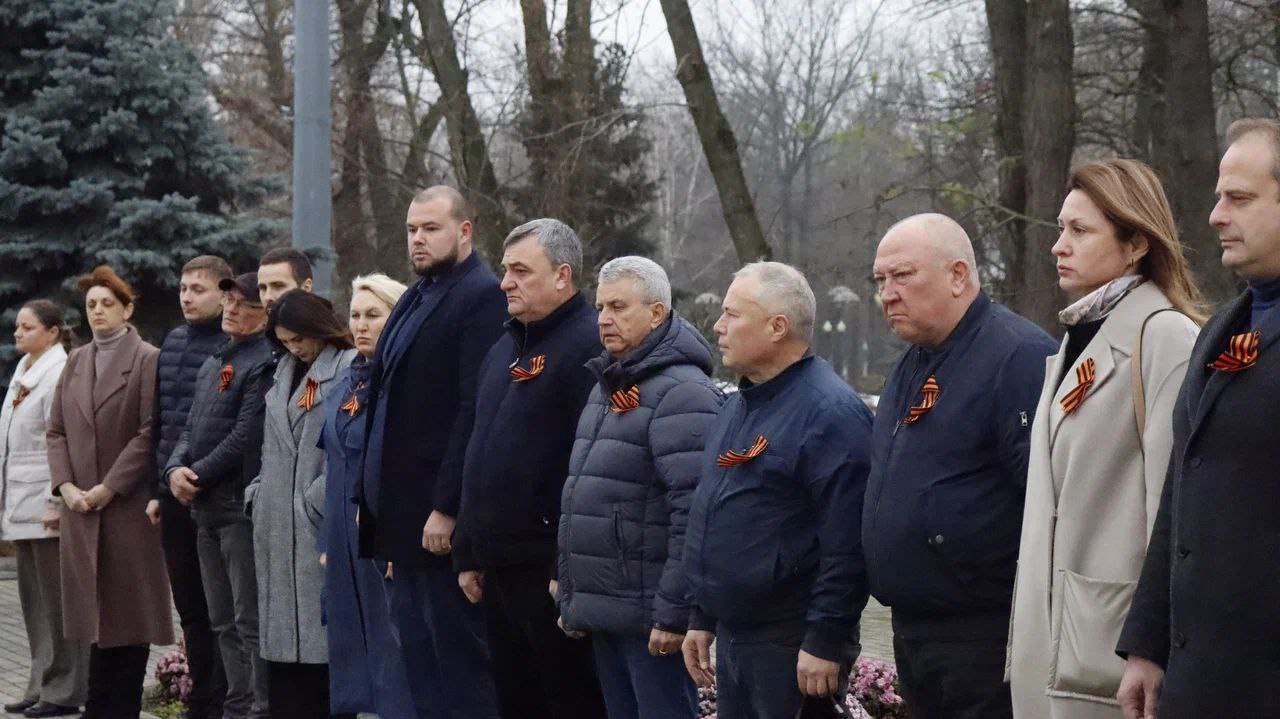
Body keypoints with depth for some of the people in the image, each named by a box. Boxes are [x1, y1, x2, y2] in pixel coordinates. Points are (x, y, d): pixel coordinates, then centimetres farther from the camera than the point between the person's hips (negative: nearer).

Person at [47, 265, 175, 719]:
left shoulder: (147, 360, -4)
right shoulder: (75, 362, 15)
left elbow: (149, 435, -10)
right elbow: (57, 431, 14)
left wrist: (108, 488, -13)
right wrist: (65, 485, -1)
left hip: (128, 508, -5)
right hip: (80, 509, 5)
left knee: (128, 613, -1)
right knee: (96, 613, 7)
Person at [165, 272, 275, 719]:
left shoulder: (264, 362, -11)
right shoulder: (212, 365, 19)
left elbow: (245, 436, -18)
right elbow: (192, 429, 19)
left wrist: (199, 477, -12)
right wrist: (175, 469, -1)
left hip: (242, 507, -9)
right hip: (207, 510, 10)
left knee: (251, 621, -8)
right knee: (225, 622, 13)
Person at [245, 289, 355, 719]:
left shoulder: (349, 370, -7)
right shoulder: (284, 374, 20)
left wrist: (321, 498, -16)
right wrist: (257, 495, 12)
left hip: (319, 524, -8)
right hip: (278, 528, 8)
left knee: (322, 635, -6)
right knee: (283, 638, 7)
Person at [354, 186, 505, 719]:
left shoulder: (482, 297, -11)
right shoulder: (415, 297, 17)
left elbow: (475, 410, -18)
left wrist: (447, 506, -21)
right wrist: (370, 494, 13)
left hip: (443, 514, -9)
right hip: (401, 513, 9)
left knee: (457, 651, -3)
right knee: (416, 654, 11)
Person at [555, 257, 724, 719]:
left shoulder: (681, 392, -14)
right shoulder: (608, 387, 18)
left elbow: (694, 514, -21)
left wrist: (673, 612, -23)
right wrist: (571, 594, 21)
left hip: (648, 617, -9)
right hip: (603, 611, 9)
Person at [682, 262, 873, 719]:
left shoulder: (830, 412, -16)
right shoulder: (738, 407, 14)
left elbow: (847, 545, -21)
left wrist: (826, 641, -22)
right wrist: (702, 618, 20)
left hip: (794, 648, -9)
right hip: (733, 638, 9)